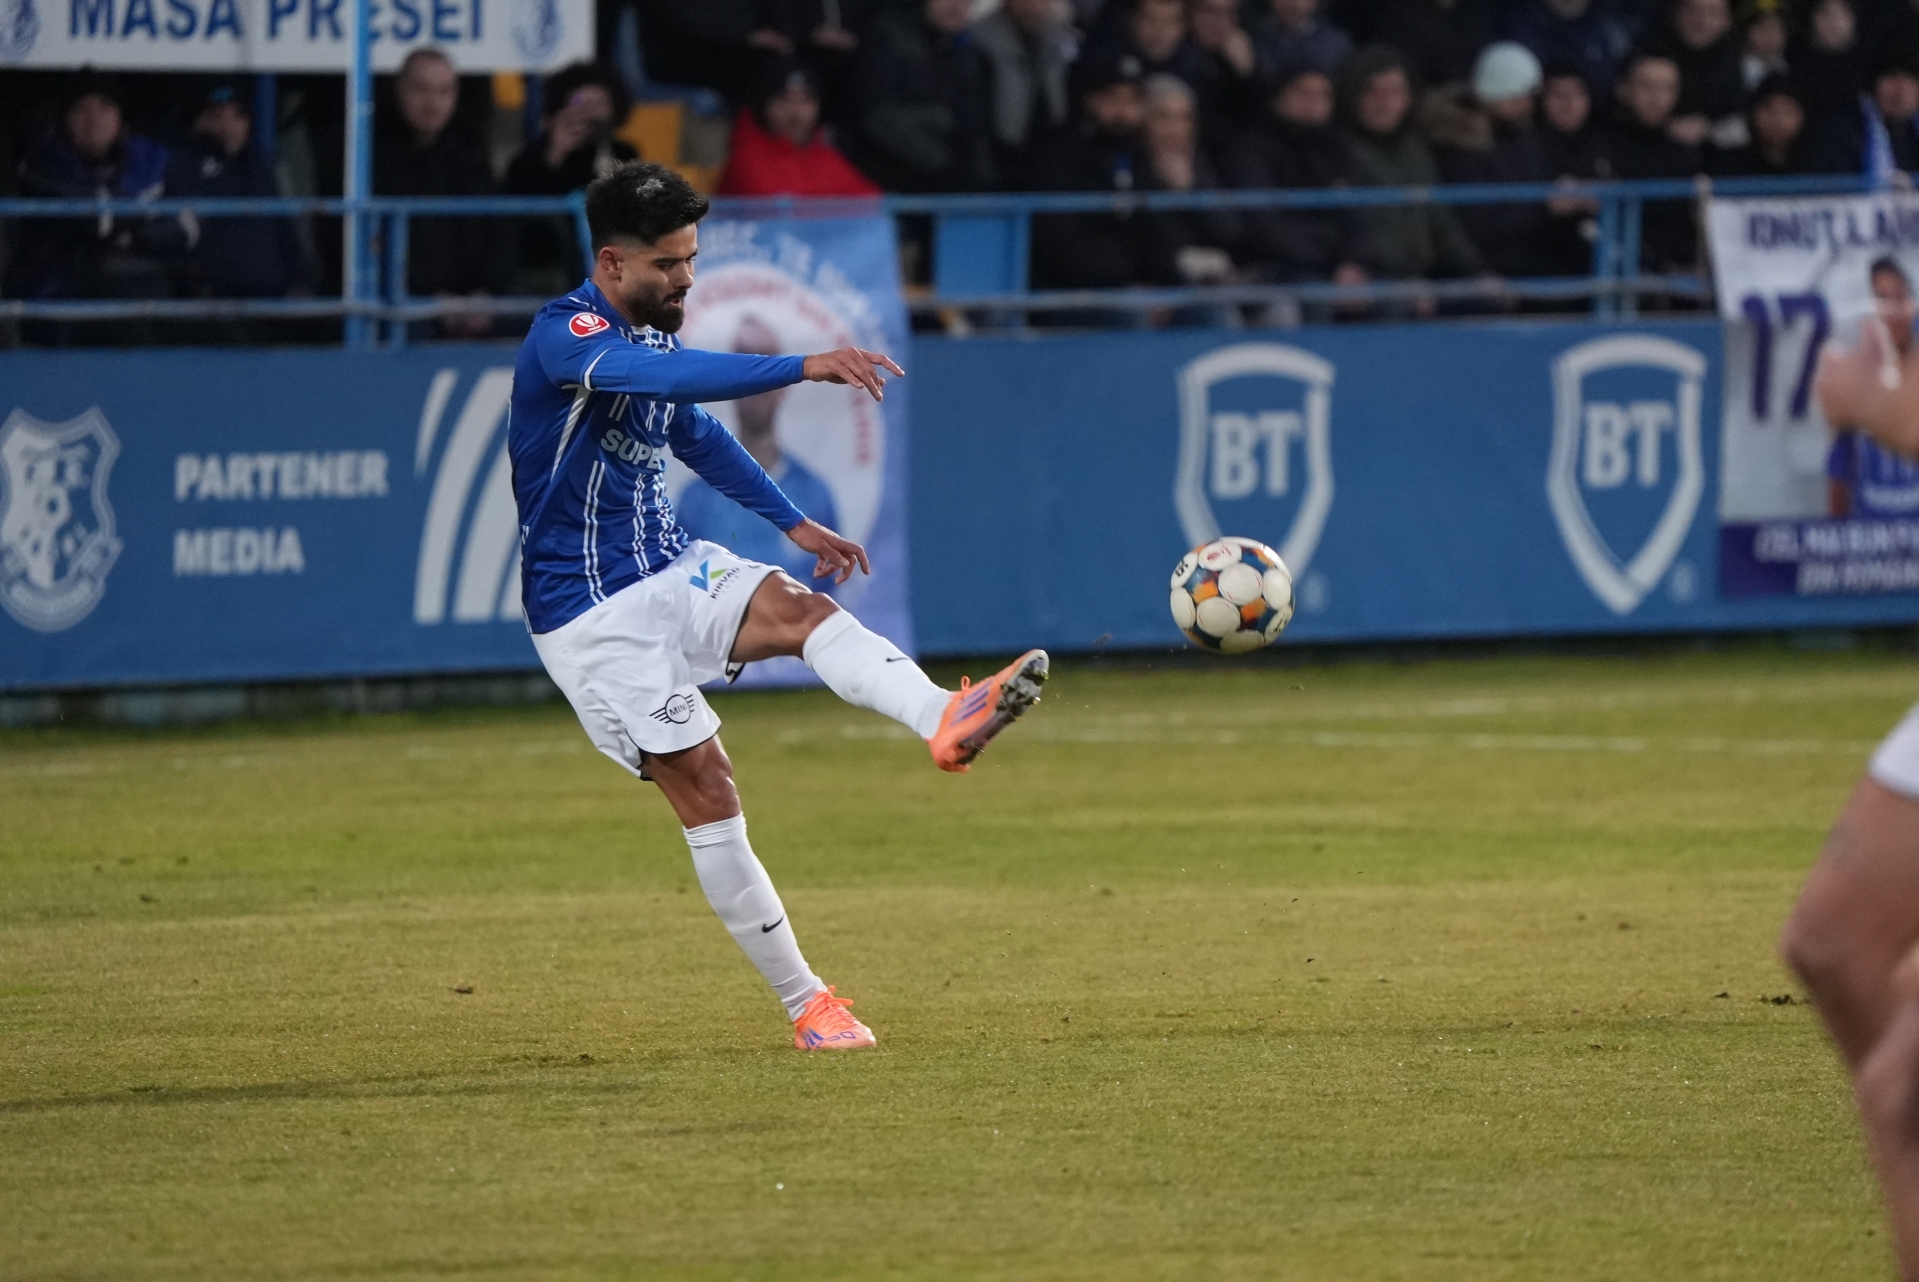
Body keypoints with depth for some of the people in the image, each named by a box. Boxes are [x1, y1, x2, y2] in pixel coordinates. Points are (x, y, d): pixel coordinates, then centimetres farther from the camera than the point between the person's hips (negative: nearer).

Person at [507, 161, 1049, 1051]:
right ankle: (805, 1004, -5)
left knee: (799, 608, -23)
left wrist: (793, 523, 29)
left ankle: (943, 721, -49)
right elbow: (669, 377, -38)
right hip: (589, 611, -7)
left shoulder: (652, 332, 9)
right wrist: (805, 368, -46)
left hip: (670, 573, 7)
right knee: (705, 788, -11)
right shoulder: (565, 335, -19)